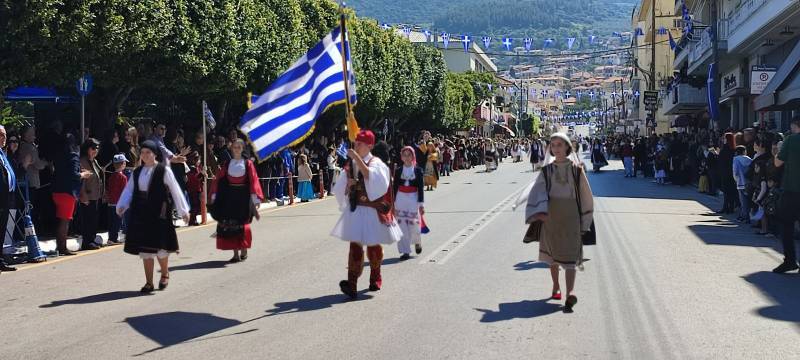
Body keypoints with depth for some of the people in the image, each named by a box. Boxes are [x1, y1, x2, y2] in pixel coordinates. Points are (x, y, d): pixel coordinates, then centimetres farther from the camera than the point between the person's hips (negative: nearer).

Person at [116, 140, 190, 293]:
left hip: (159, 213, -5)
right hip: (141, 214, 5)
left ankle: (165, 274, 24)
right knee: (145, 249, 5)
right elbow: (129, 190, 12)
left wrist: (183, 211, 0)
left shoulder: (164, 170, -4)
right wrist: (121, 206, -4)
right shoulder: (137, 172, 10)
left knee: (160, 247, -3)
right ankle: (149, 283, 13)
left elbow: (175, 190, -1)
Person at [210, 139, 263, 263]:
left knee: (243, 224, 1)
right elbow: (218, 180, 4)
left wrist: (255, 199, -11)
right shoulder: (227, 164, 7)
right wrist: (214, 196, -4)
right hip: (229, 197, 2)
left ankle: (244, 251, 18)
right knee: (230, 225, 0)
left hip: (243, 197, -2)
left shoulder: (248, 163, 1)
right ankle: (235, 254, 5)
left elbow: (253, 181, -4)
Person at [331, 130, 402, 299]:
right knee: (355, 245, -8)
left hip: (372, 211, -3)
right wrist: (348, 185, -9)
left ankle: (375, 278, 32)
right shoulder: (350, 165, 9)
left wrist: (357, 158, -31)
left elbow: (370, 177, -29)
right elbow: (342, 191, 13)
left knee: (373, 245, 10)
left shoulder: (376, 163, -5)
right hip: (354, 210, 3)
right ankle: (351, 285, -14)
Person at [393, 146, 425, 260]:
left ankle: (417, 242, 31)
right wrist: (393, 203, 4)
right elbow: (395, 188, 6)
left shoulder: (418, 170, 0)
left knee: (414, 224, -1)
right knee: (402, 225, -2)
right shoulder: (398, 171, 4)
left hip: (413, 199, -2)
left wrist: (421, 204, -6)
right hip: (401, 199, 2)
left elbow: (421, 187, -1)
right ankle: (405, 251, 4)